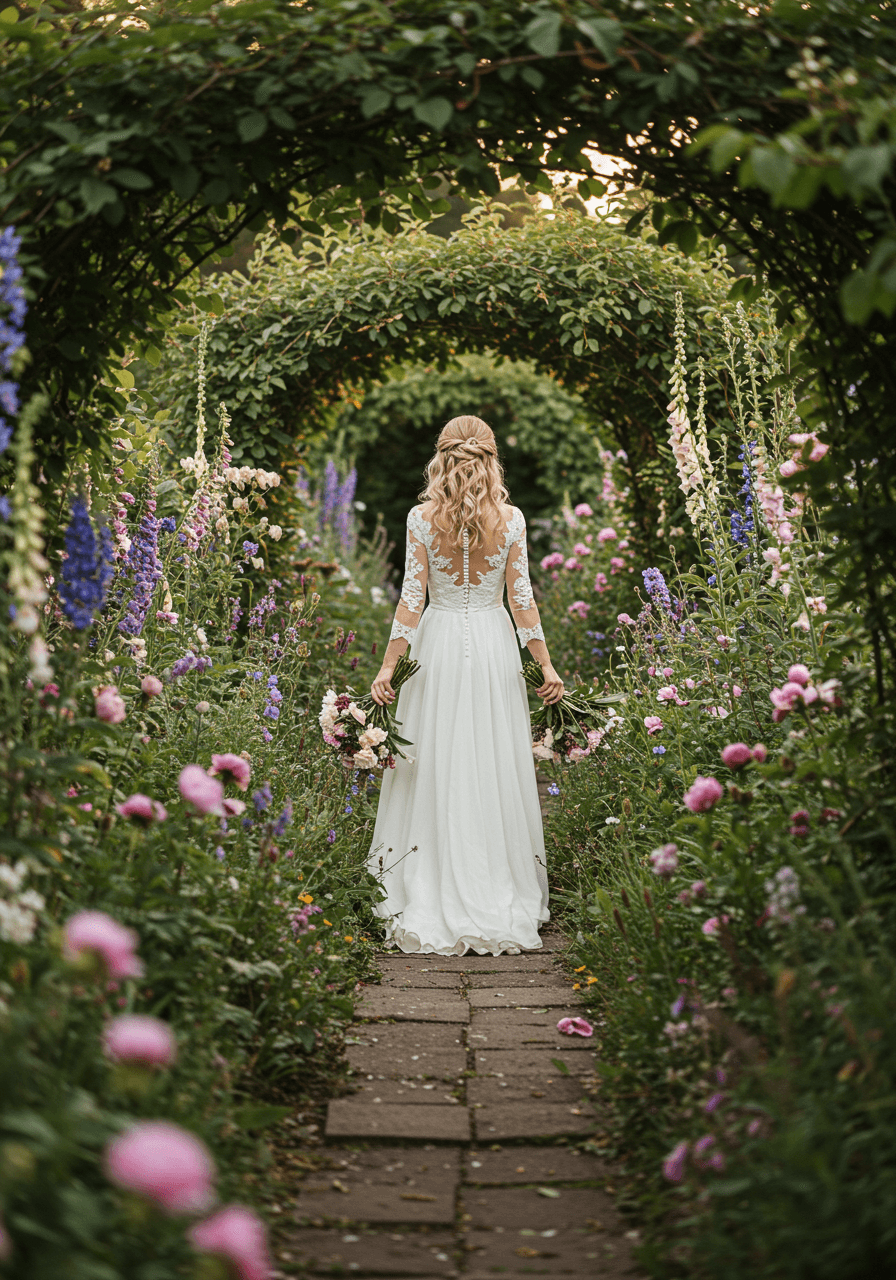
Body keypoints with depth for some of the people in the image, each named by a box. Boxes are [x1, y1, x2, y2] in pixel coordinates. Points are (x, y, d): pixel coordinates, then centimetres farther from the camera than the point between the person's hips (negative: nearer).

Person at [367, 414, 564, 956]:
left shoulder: (421, 517, -3)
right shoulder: (510, 519, -2)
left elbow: (412, 598, -5)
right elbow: (522, 598, -2)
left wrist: (388, 667, -1)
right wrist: (547, 666, 3)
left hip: (438, 644, 0)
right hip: (494, 645, 0)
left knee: (434, 772, 4)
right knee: (495, 771, 6)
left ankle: (432, 904, 7)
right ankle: (500, 900, 10)